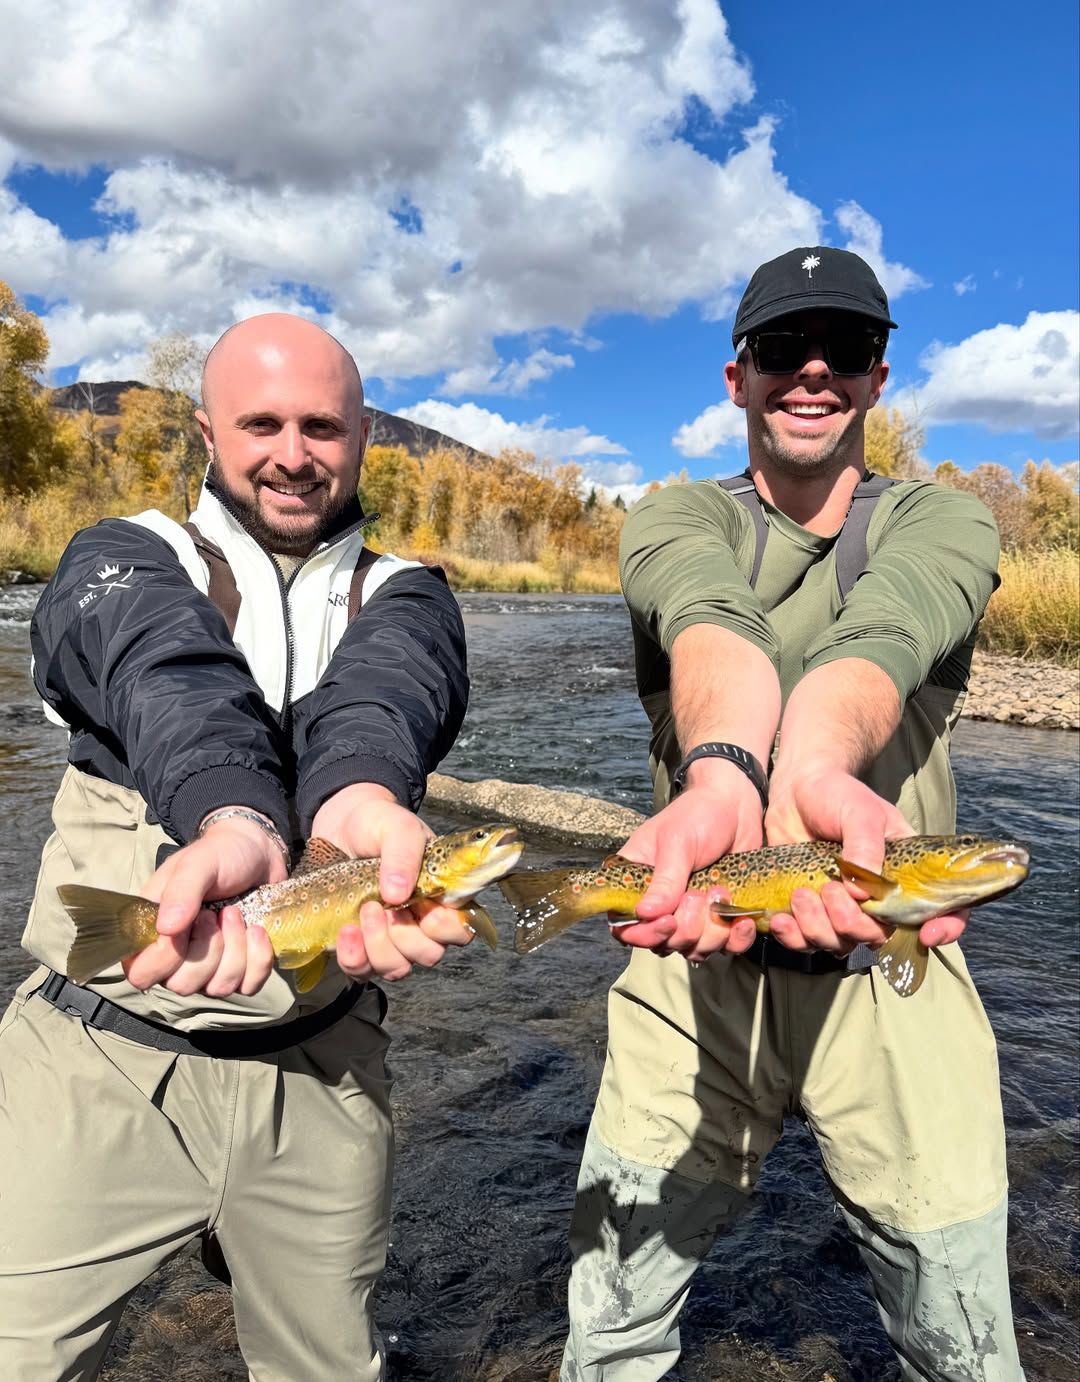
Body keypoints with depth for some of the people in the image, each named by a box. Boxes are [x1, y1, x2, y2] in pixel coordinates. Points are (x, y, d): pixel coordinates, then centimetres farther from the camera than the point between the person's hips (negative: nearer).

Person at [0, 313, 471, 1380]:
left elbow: (382, 686, -19)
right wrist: (233, 819, -43)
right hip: (98, 1063, -1)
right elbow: (169, 674, -22)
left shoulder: (402, 597, 5)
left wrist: (358, 798, -42)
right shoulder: (126, 560, 1)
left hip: (318, 1075, 2)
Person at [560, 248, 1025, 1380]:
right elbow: (712, 623, -22)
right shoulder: (676, 517, 3)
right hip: (697, 963, 0)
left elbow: (880, 634, -22)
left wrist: (815, 763, -43)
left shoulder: (943, 522, 3)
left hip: (894, 976, 1)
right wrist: (723, 770, -44)